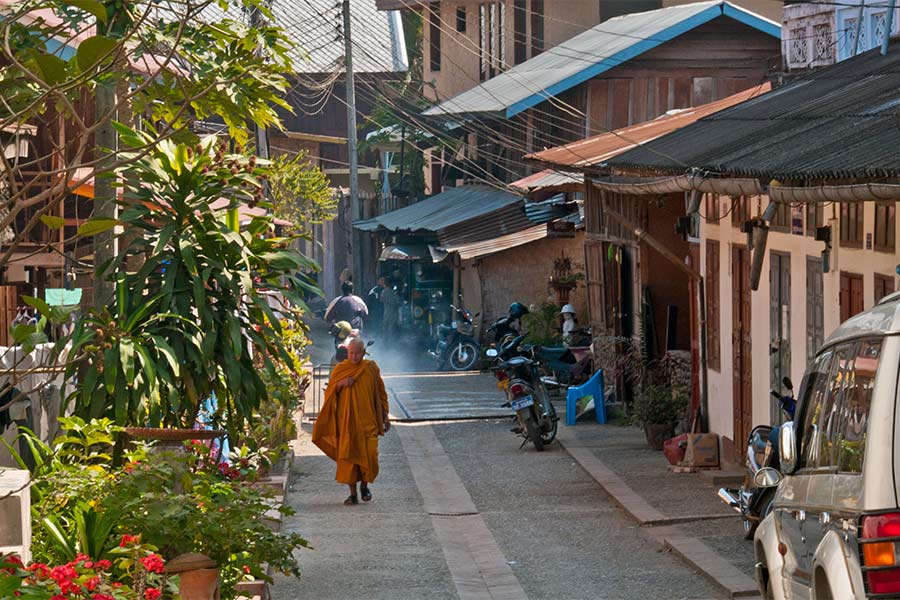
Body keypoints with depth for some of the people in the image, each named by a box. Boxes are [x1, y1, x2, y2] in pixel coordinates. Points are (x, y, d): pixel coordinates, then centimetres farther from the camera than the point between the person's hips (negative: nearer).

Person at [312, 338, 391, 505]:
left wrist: (385, 416, 9)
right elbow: (329, 394, 4)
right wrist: (340, 384, -15)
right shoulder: (340, 369, 2)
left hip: (368, 421, 0)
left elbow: (381, 395, 11)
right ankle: (353, 493, 5)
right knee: (348, 457, -3)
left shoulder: (371, 369, 4)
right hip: (346, 422, 0)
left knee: (369, 455, -7)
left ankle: (364, 486, 18)